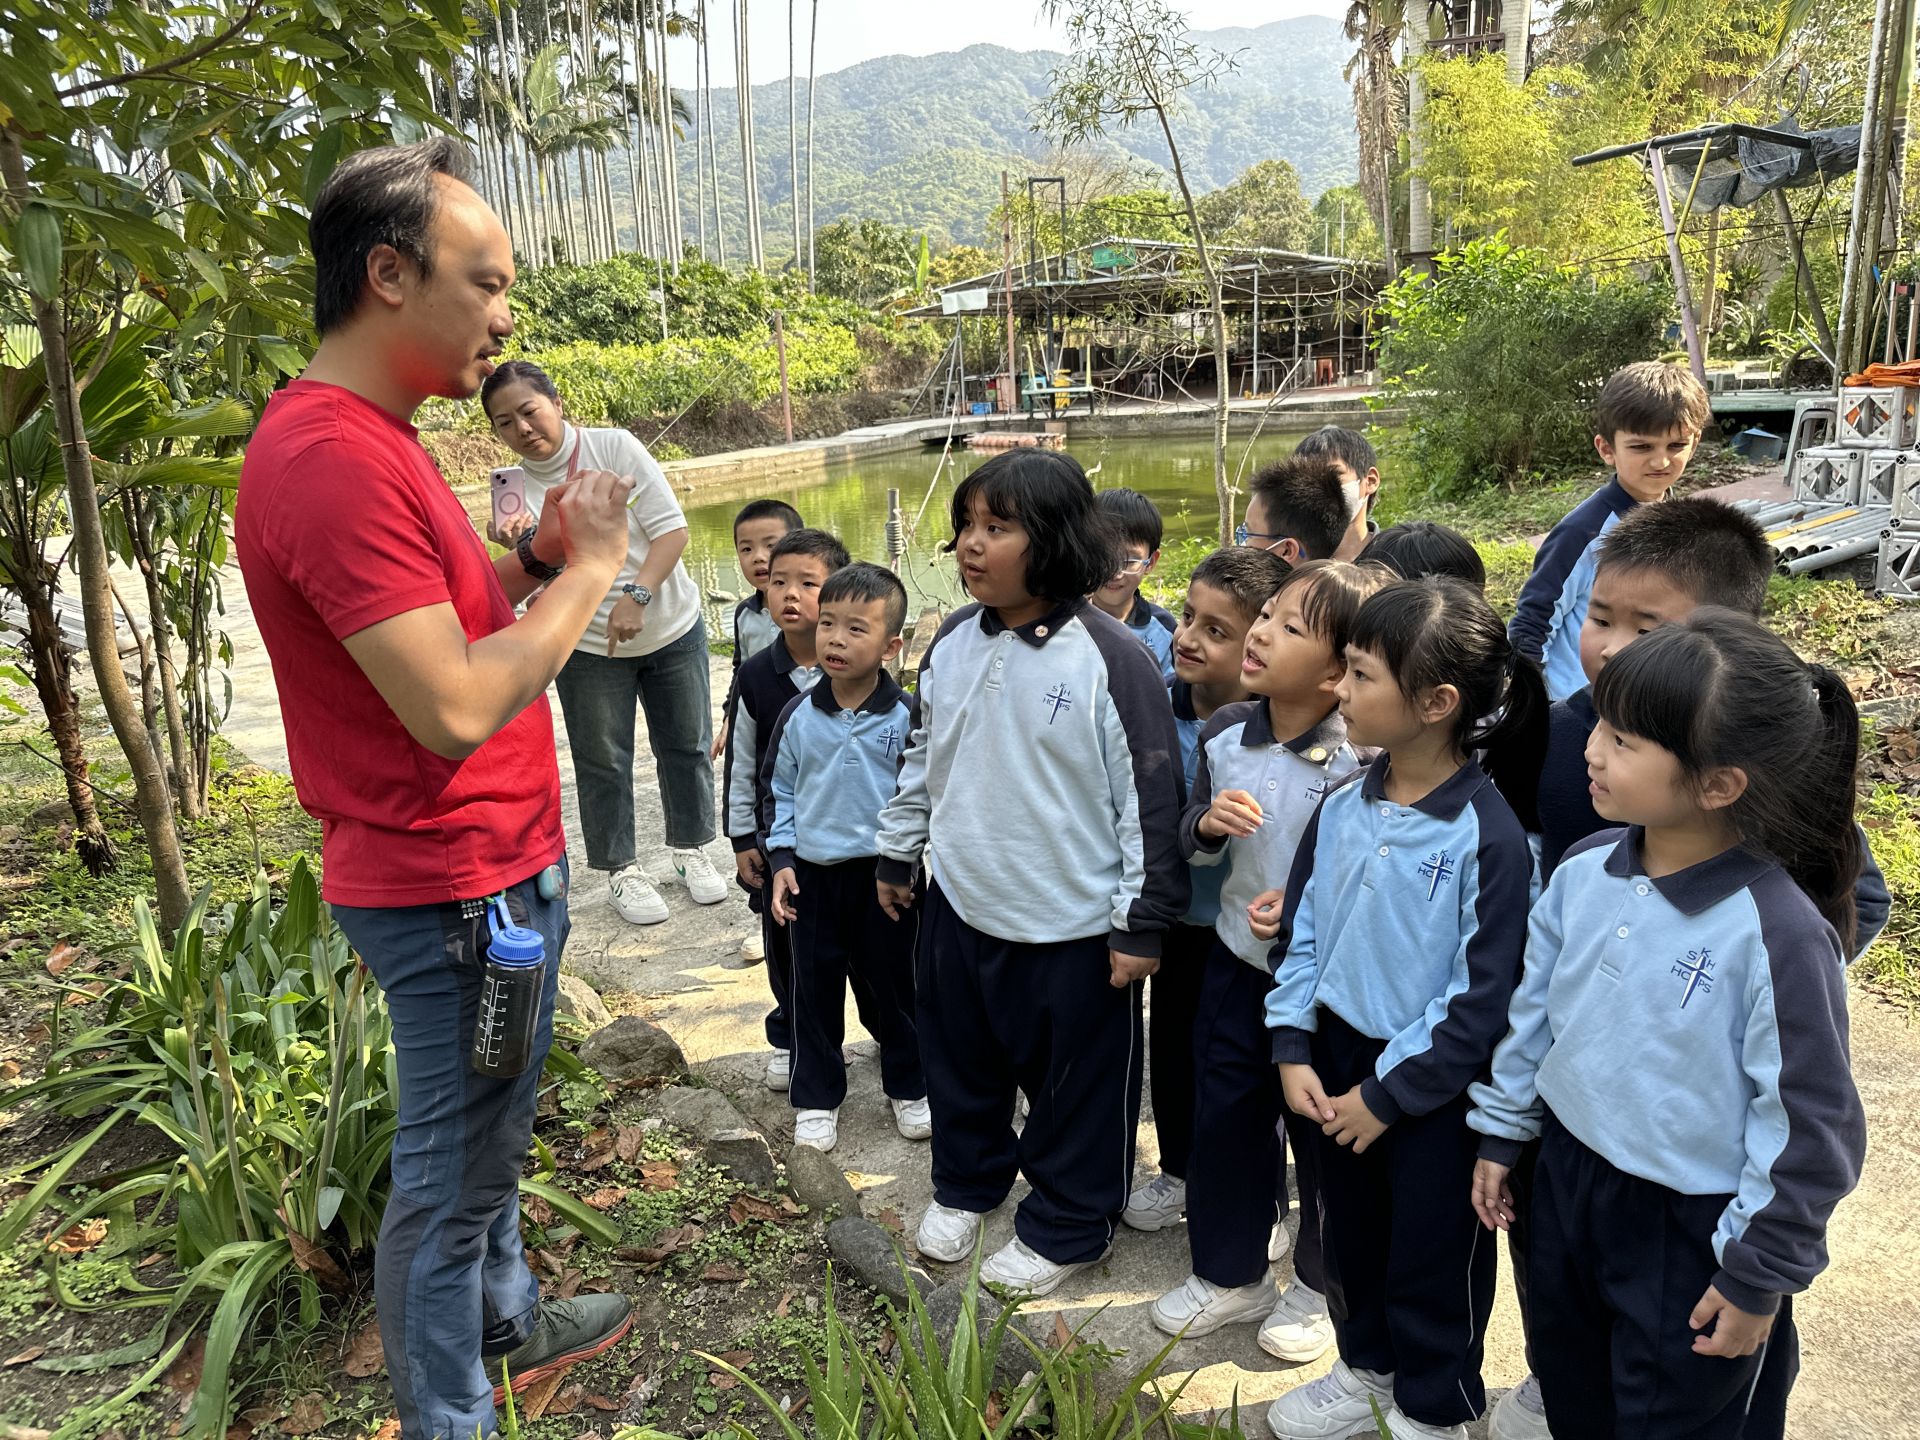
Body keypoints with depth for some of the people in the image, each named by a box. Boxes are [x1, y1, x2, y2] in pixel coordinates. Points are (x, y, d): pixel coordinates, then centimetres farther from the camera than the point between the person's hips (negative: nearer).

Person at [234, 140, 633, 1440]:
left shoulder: (372, 439, 10)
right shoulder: (331, 458, -24)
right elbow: (457, 710, -29)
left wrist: (536, 555, 0)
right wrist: (590, 566, -18)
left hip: (494, 869, 10)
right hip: (455, 891, -10)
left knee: (491, 1136, 27)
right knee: (449, 1177, 9)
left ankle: (510, 1323, 48)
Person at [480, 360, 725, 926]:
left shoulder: (615, 448, -10)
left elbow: (671, 528, -14)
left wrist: (636, 595, -27)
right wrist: (518, 549, -32)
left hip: (671, 628, 0)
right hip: (588, 646, 0)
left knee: (686, 746, 12)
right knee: (603, 762, 6)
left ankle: (690, 848, 33)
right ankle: (620, 869, 24)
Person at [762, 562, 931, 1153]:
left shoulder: (906, 716, -10)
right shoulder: (798, 716, -4)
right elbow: (780, 791, 6)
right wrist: (781, 859, -1)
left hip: (884, 874, -2)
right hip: (812, 874, 2)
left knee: (890, 983, 13)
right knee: (814, 989, 12)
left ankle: (909, 1086, 33)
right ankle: (816, 1098, 28)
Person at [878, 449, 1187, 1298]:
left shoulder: (1110, 660, -19)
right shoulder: (952, 642, -1)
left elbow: (1150, 797, -15)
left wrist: (1141, 922, -13)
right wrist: (898, 853, 19)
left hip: (1072, 927, -5)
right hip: (959, 906, 6)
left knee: (1076, 1085, 13)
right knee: (960, 1062, 24)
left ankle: (1064, 1227, 36)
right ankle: (965, 1184, 49)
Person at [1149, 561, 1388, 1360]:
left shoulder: (1358, 761, -22)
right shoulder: (1225, 733, -5)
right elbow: (1190, 838, 6)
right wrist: (1207, 821, -15)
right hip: (1236, 957, 5)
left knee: (1321, 1129, 14)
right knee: (1223, 1115, 16)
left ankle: (1318, 1286, 39)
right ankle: (1229, 1274, 38)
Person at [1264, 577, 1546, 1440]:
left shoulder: (1487, 835, -22)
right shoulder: (1343, 808, -4)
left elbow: (1483, 998, -19)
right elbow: (1299, 931, 5)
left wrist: (1390, 1094, -14)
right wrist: (1294, 1050, -2)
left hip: (1432, 1088, -6)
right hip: (1340, 1061, 6)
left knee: (1431, 1256, 14)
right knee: (1350, 1231, 23)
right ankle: (1366, 1370, 48)